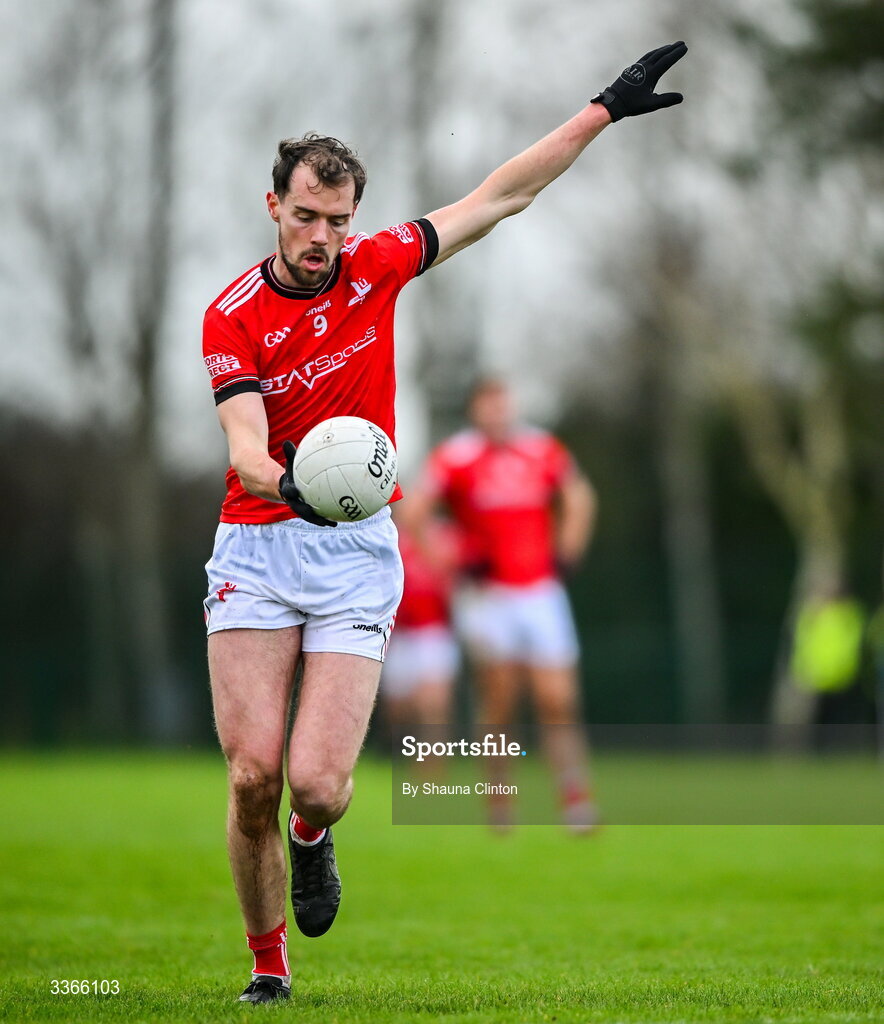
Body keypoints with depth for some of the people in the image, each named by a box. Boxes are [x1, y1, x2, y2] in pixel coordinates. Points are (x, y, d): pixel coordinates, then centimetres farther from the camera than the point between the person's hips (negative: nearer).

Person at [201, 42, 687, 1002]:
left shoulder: (374, 267, 3)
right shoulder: (232, 317, -5)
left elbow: (500, 197, 10)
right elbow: (245, 440, -18)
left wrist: (607, 107, 11)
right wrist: (288, 483, -41)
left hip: (357, 548, 1)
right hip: (256, 549, -1)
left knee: (318, 783, -12)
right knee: (253, 775, -10)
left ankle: (312, 838, 26)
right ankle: (268, 966, 11)